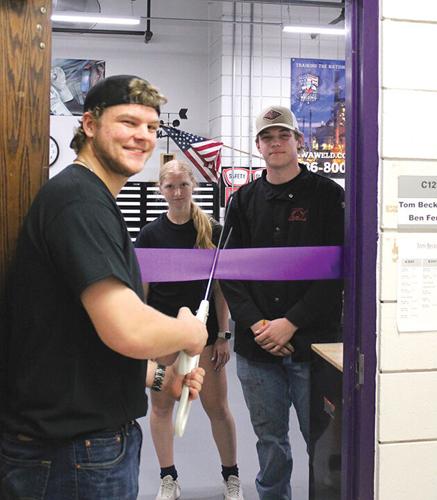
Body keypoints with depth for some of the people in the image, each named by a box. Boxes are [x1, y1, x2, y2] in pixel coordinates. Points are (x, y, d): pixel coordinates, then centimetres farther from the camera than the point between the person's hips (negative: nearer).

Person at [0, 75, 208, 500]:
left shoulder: (91, 200, 14)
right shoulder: (80, 201, -18)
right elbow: (127, 330, -29)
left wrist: (159, 377, 10)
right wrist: (191, 332, -9)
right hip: (76, 459, -10)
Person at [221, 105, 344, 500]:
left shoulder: (327, 194, -1)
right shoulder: (244, 200, 9)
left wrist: (290, 324, -13)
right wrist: (256, 325, -9)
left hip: (313, 343, -3)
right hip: (256, 348, 3)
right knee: (270, 441, 15)